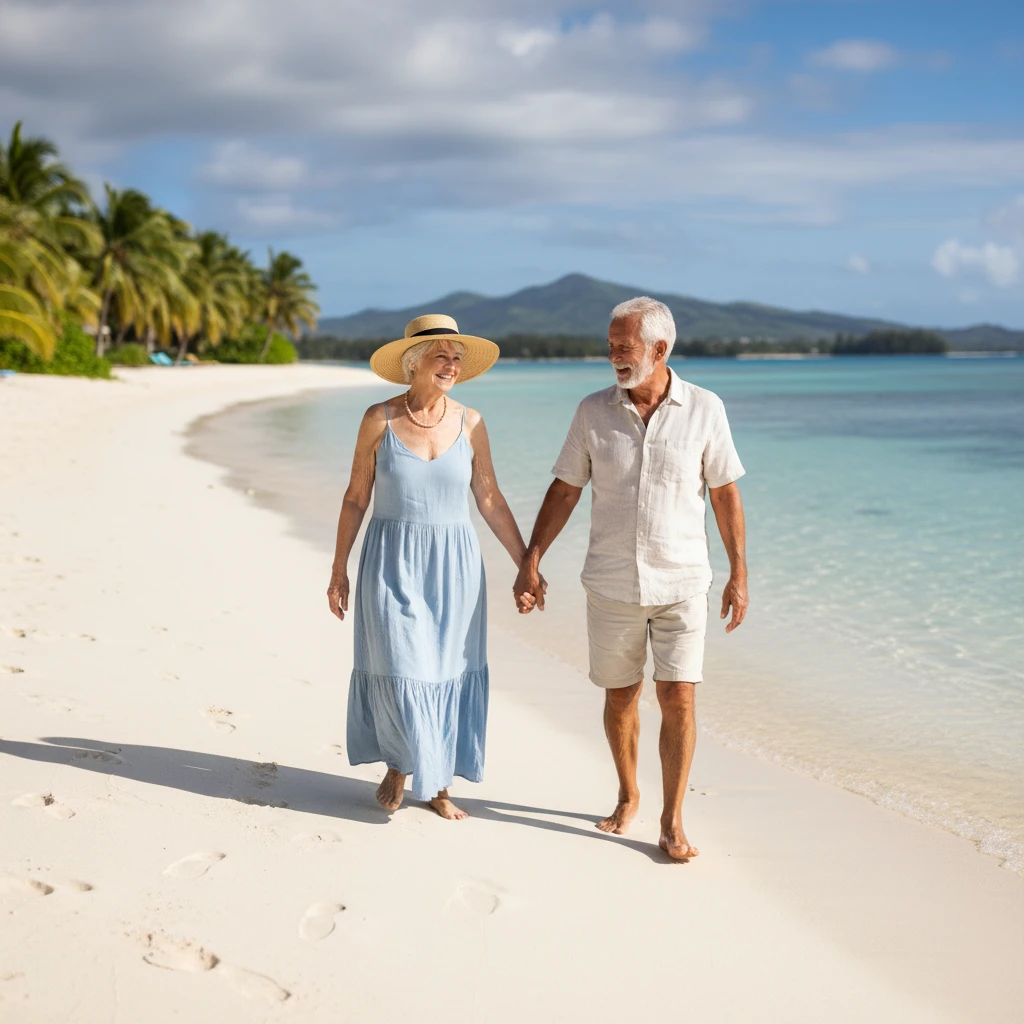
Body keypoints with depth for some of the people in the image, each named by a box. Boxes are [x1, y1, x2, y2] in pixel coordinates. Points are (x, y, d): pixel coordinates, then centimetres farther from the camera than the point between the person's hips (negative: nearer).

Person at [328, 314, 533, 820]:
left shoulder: (470, 423, 0)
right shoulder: (379, 419, -5)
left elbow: (491, 502, 5)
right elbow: (356, 498, 2)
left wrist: (526, 564, 4)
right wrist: (339, 569, 1)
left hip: (453, 566, 2)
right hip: (392, 564, -2)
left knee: (449, 674, 5)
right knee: (401, 672, -3)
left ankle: (437, 784, 20)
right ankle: (400, 764, 24)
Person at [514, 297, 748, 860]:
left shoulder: (704, 410, -5)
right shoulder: (593, 411, -2)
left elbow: (725, 493, 0)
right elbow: (564, 490, 4)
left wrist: (738, 574, 0)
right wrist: (530, 561, -1)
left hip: (681, 581, -2)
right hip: (611, 582, 2)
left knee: (678, 699, -6)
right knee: (620, 697, 12)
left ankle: (672, 823, 4)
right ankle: (627, 796, 33)